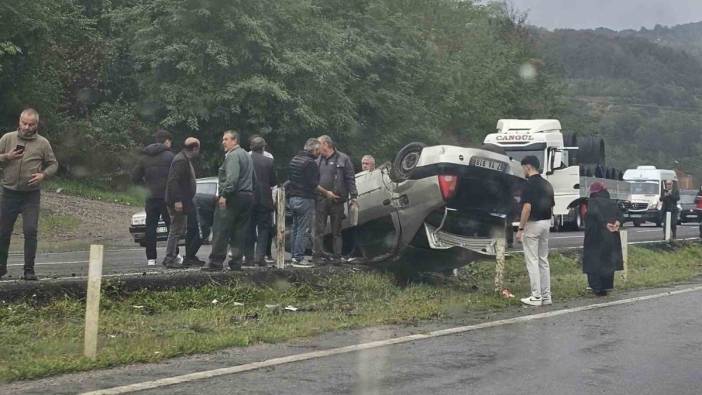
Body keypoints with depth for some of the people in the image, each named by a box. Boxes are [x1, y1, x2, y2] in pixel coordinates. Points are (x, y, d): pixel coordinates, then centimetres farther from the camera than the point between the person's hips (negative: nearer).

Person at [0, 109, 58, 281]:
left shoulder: (43, 143, 0)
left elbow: (53, 164, 6)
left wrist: (43, 175, -12)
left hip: (31, 195, -1)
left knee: (30, 231, -7)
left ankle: (29, 270, 2)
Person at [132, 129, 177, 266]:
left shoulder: (145, 157, 8)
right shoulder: (169, 156, -6)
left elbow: (135, 177, 9)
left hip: (151, 197, 4)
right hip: (166, 197, -4)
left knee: (150, 227, 5)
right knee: (172, 226, 5)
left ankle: (151, 258, 2)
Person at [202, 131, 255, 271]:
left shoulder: (233, 156, -10)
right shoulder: (247, 156, 21)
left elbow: (232, 178, -22)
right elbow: (253, 179, 24)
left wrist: (224, 194, -23)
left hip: (233, 197, -9)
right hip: (248, 196, 9)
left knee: (221, 231, -6)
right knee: (240, 232, 7)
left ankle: (216, 262, -8)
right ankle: (236, 262, 6)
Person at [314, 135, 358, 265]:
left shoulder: (343, 159, 0)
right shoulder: (318, 160, 13)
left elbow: (350, 179, -2)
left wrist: (353, 197, -8)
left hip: (337, 200, -3)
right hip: (321, 200, 3)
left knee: (336, 231, 5)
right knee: (319, 230, 0)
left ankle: (336, 256, 10)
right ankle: (317, 255, 3)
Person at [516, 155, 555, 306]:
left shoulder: (529, 184, -14)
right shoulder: (547, 184, 11)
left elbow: (527, 207, -21)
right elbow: (551, 207, 14)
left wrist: (520, 229, -17)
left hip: (533, 224, -8)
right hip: (546, 223, 8)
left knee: (532, 261, -4)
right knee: (543, 260, 12)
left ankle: (536, 297, -4)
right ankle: (546, 295, 13)